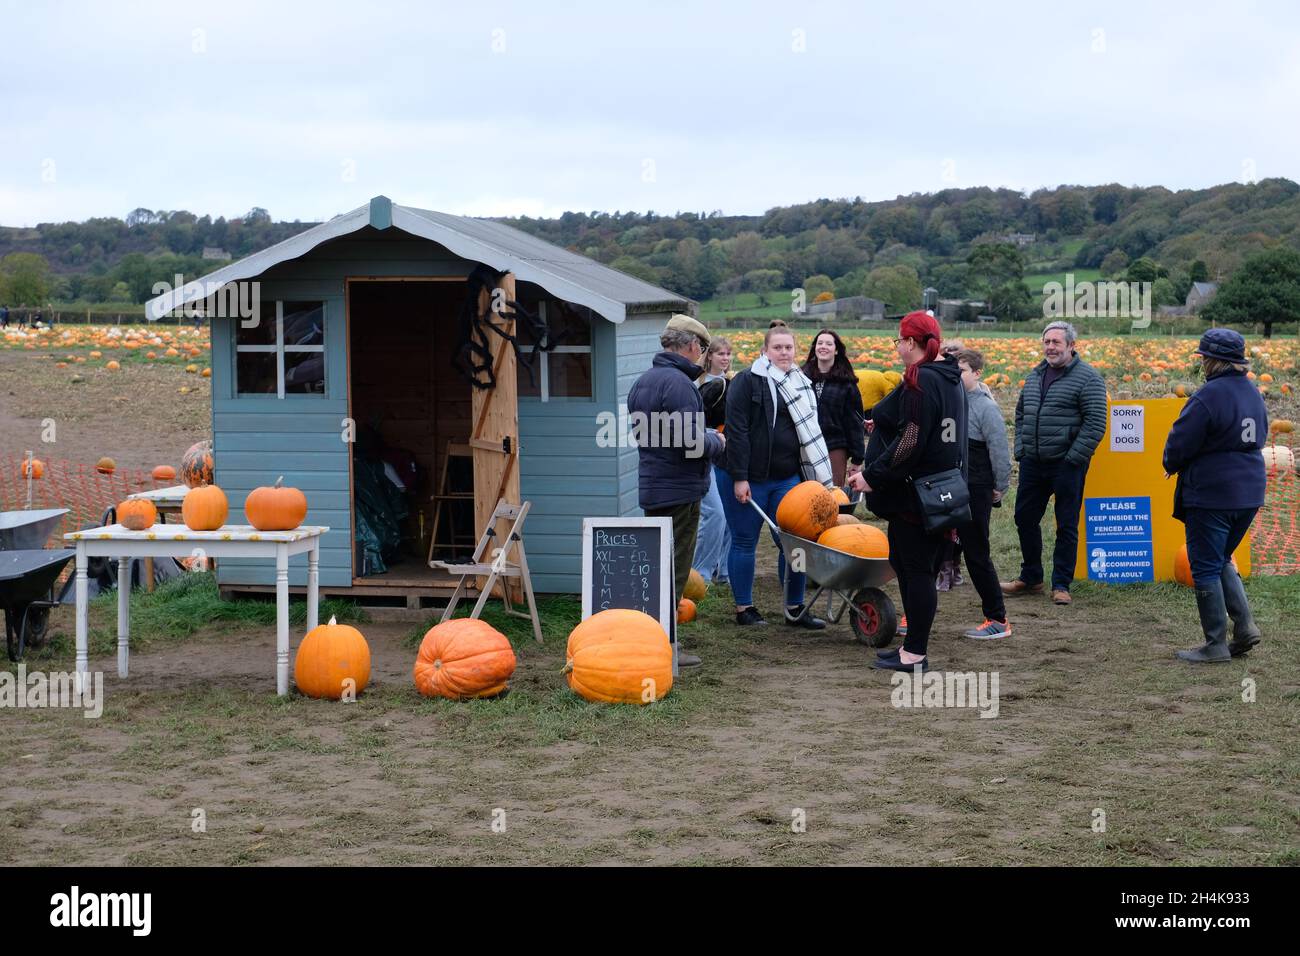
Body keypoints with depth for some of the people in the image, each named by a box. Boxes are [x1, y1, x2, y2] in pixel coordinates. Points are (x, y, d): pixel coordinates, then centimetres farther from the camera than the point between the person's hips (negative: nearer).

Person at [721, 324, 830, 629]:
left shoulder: (802, 385, 14)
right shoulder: (747, 381, -8)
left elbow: (810, 434, 19)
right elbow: (736, 430, -14)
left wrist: (809, 478, 14)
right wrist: (739, 478, -19)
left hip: (787, 478, 6)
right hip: (748, 479, -6)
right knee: (744, 542, 3)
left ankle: (795, 609, 12)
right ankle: (744, 609, 13)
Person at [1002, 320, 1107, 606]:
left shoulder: (1087, 378, -9)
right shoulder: (1035, 376, 13)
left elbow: (1095, 424, -14)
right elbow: (1020, 415, 24)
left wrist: (1074, 459, -17)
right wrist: (1020, 449, 11)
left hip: (1066, 465, -7)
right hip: (1033, 464, 7)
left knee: (1066, 526, 2)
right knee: (1025, 518, 12)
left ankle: (1061, 585, 10)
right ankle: (1030, 578, 27)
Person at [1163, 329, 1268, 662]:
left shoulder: (1209, 396, -18)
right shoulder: (1253, 393, 8)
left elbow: (1180, 444, -16)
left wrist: (1172, 465, 8)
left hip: (1211, 494, -8)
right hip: (1249, 492, 8)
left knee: (1206, 567, 2)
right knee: (1222, 560, 22)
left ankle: (1215, 645, 6)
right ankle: (1244, 625, 9)